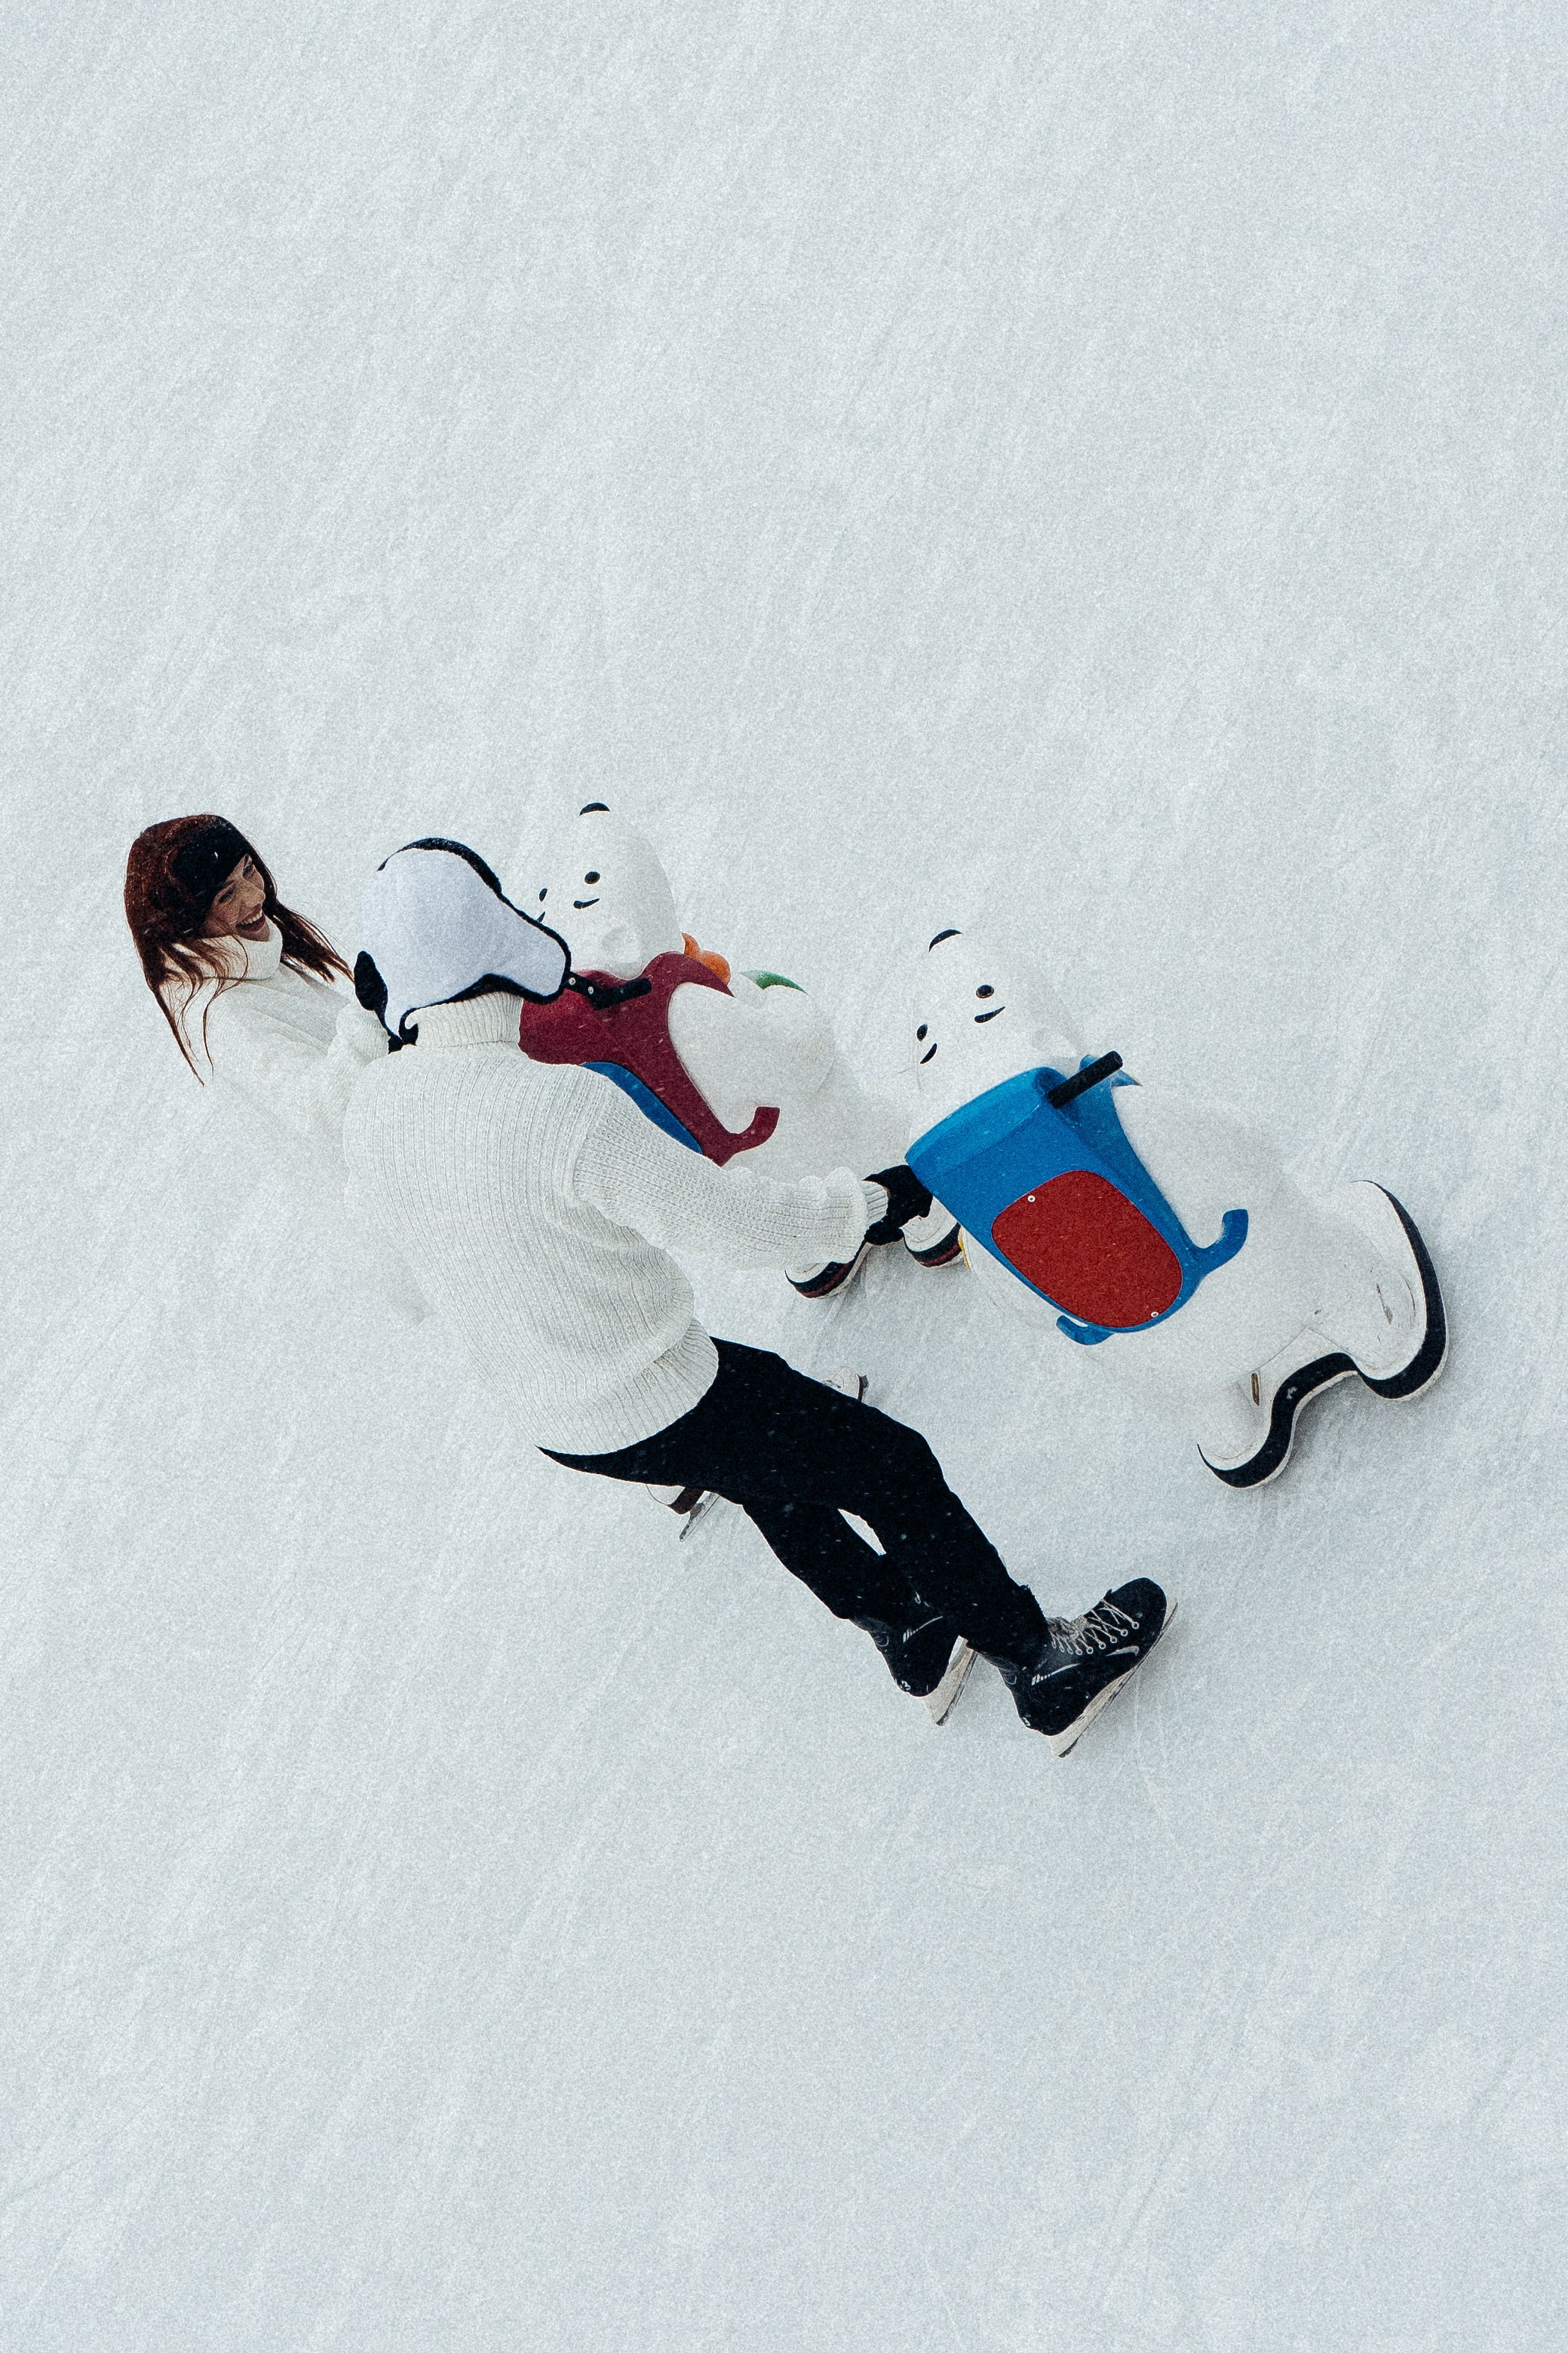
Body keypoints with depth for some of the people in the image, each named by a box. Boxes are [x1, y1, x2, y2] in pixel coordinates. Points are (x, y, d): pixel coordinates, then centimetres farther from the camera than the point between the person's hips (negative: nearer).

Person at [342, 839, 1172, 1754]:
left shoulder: (374, 1105, -11)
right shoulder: (567, 1107, -34)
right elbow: (739, 1222, -26)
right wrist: (877, 1199, -9)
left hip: (550, 1422, 8)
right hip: (668, 1411, -8)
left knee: (771, 1461, 33)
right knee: (896, 1469, 13)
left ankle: (904, 1628, 51)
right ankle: (1044, 1666, 30)